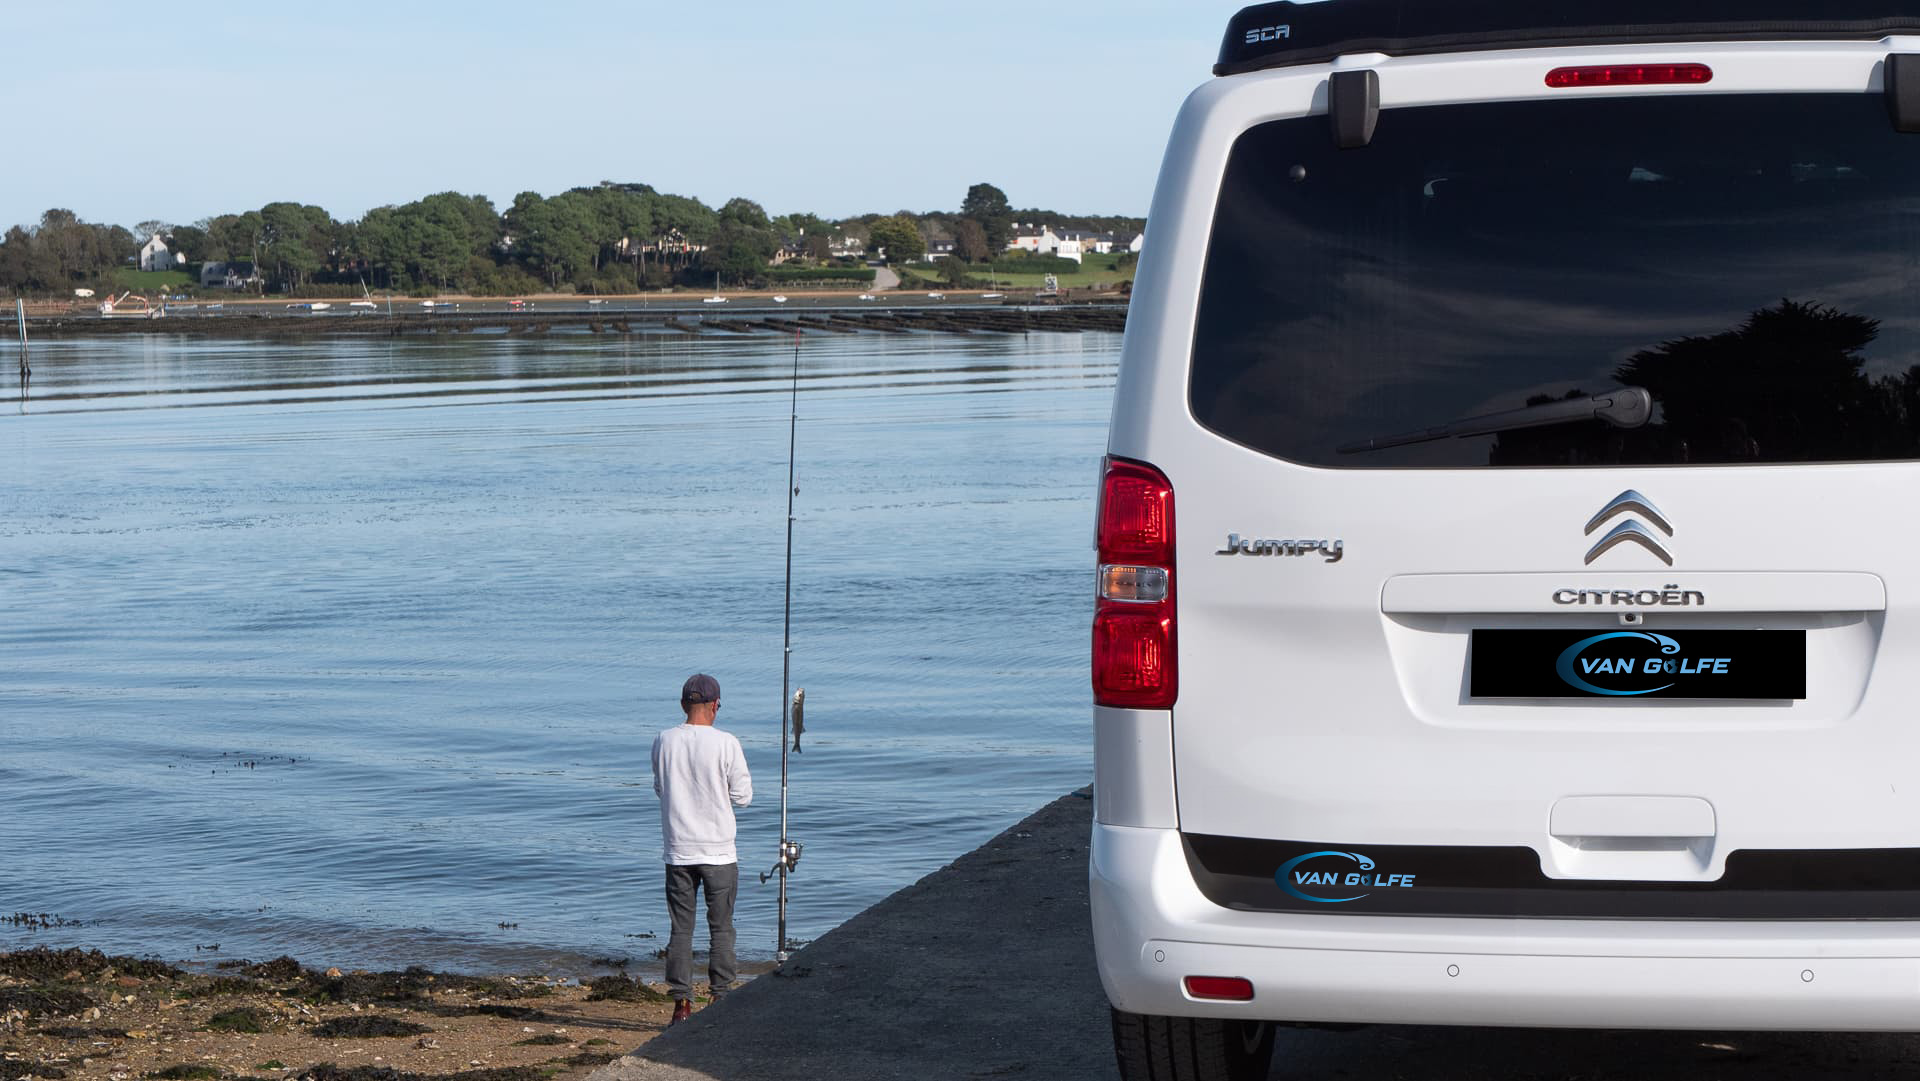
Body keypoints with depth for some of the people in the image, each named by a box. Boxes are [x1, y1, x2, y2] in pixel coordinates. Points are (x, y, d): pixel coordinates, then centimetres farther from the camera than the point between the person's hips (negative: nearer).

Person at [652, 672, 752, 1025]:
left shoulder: (664, 742, 0)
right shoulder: (726, 744, -11)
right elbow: (743, 795, -4)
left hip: (678, 851, 3)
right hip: (718, 851, -3)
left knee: (681, 929, 7)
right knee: (721, 929, 7)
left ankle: (681, 1004, 4)